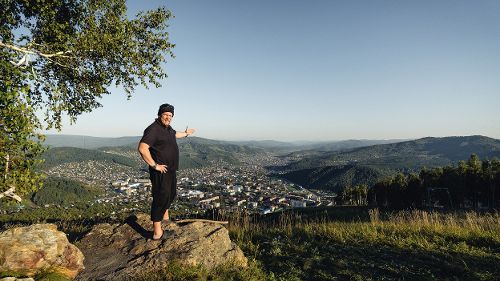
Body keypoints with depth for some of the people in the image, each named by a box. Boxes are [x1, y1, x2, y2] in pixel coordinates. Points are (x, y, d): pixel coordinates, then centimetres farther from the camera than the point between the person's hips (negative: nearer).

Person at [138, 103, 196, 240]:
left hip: (171, 169, 10)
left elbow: (175, 134, 35)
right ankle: (157, 231, -3)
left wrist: (186, 133, 51)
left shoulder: (168, 128, 10)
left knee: (172, 193, 25)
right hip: (161, 171, -10)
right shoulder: (153, 129, -20)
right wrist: (155, 165, -25)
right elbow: (142, 148, -30)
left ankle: (165, 213, 49)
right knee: (161, 197, -9)